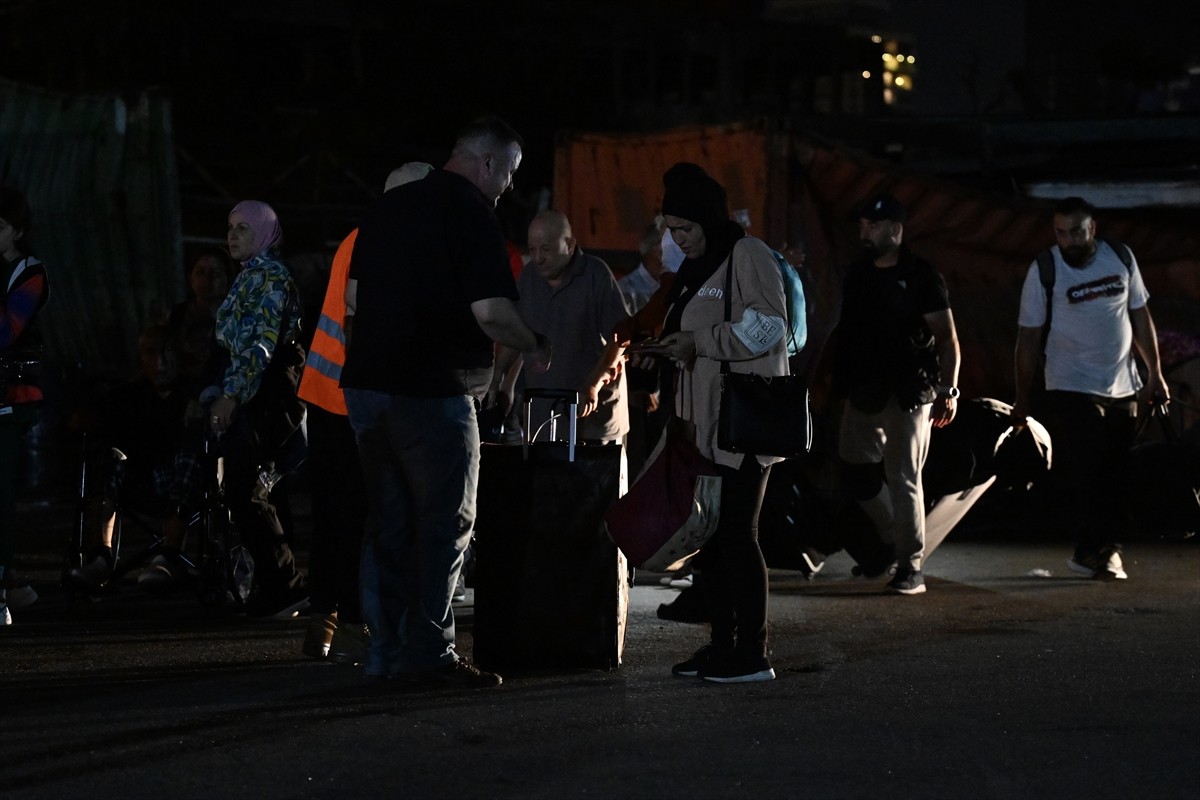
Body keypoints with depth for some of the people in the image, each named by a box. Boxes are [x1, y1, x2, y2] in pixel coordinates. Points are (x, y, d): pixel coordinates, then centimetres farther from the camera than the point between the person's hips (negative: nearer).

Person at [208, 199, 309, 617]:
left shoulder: (269, 274, -9)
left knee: (244, 493, -12)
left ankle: (284, 585, -8)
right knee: (246, 493, 8)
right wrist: (220, 393, 19)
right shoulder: (249, 277, 20)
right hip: (249, 396, 10)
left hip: (265, 396, -10)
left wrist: (231, 394, -19)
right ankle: (278, 587, 11)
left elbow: (263, 342, -17)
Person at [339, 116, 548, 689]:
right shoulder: (470, 214, -10)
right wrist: (537, 346, -1)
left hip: (367, 383, 8)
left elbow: (354, 300, 19)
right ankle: (429, 653, -1)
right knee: (446, 523, 0)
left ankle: (385, 651, 15)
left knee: (389, 519, 13)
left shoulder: (387, 207, 14)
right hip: (432, 391, -8)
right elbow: (490, 312, -18)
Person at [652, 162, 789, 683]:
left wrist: (700, 341, -19)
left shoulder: (748, 255, -8)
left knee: (736, 532, -8)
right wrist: (672, 349, 9)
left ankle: (752, 655, -4)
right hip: (706, 420, 9)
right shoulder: (694, 269, 19)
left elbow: (768, 328, -16)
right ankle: (722, 644, 16)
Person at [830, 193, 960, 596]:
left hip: (907, 395, -6)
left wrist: (949, 391, -16)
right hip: (863, 393, 6)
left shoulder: (920, 276, -7)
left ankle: (911, 569, -4)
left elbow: (947, 339, -8)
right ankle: (893, 543, 26)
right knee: (858, 472, 7)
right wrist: (840, 382, 11)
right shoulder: (857, 275, 11)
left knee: (903, 479, -7)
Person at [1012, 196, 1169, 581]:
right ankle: (1103, 549, -10)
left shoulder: (1121, 258, 2)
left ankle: (1095, 551, 16)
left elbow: (1140, 316, 12)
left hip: (1122, 388, 4)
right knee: (1084, 473, -12)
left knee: (1114, 476, 6)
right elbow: (1029, 337, -3)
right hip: (1071, 388, -4)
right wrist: (1023, 400, -2)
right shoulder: (1044, 271, -7)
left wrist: (1154, 372, 9)